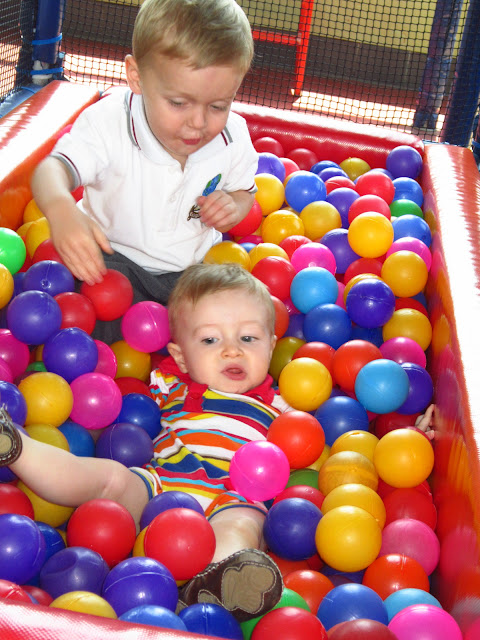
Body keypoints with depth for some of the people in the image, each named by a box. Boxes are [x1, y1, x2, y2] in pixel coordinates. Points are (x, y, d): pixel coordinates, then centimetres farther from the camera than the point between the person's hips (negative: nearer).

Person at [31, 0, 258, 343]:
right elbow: (54, 167, -35)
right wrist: (61, 209, -60)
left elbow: (244, 192, 8)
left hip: (195, 263, 4)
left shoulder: (234, 137, -11)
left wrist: (235, 206, -19)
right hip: (117, 256, -3)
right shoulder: (110, 122, -24)